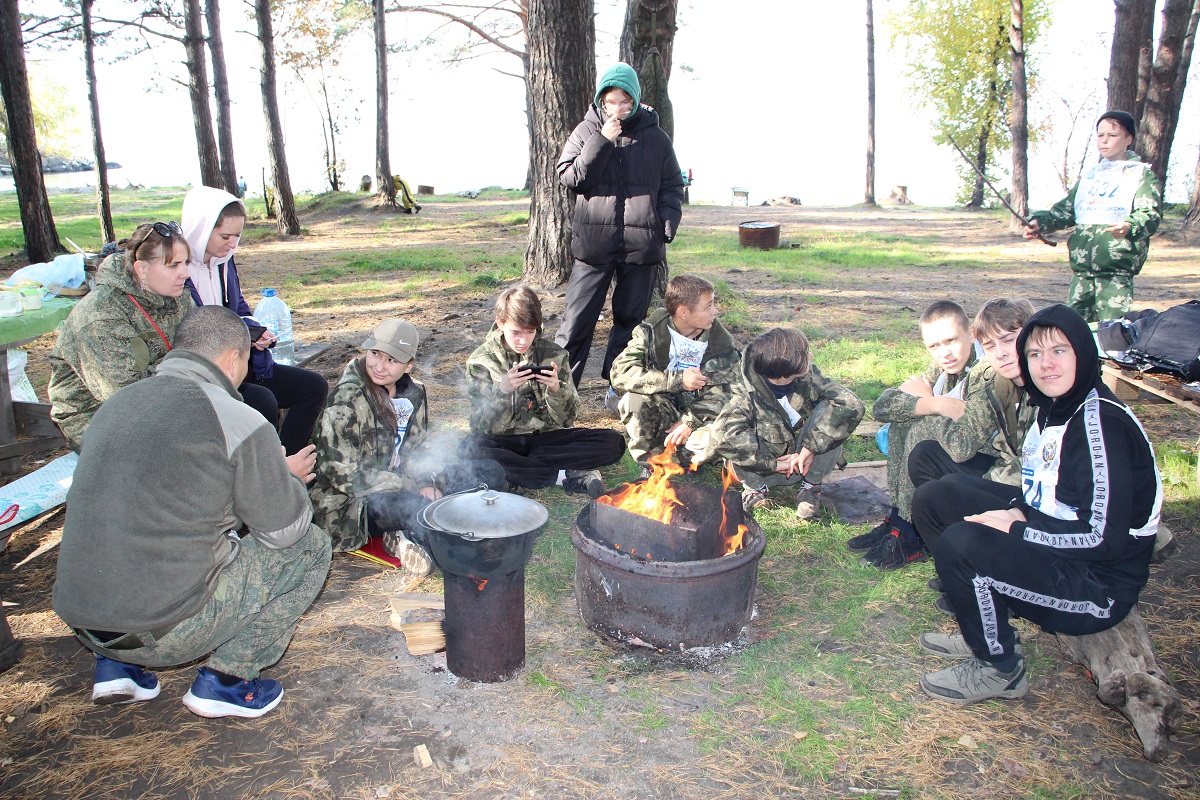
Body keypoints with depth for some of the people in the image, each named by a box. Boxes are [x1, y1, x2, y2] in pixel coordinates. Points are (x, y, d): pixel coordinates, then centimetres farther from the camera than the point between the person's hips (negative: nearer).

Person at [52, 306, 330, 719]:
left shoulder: (116, 403, 9)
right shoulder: (238, 421, -12)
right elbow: (285, 531, -3)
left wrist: (270, 476, 25)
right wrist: (288, 479, 18)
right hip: (164, 633, -7)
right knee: (311, 545, 8)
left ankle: (116, 664, 22)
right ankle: (226, 678, 6)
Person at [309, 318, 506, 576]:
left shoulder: (413, 393, 4)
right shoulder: (346, 400, -16)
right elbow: (342, 473, -19)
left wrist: (430, 482, -11)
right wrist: (416, 488, -19)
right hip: (355, 505, -8)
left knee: (492, 472, -1)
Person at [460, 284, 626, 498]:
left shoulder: (553, 354, 1)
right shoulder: (481, 360, -3)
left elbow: (566, 419, 2)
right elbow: (485, 427, -8)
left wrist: (556, 389, -19)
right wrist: (502, 390, -26)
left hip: (547, 437, 2)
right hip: (505, 442, -1)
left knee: (613, 442, -20)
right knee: (470, 449, -36)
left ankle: (516, 468, -22)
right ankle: (565, 476, -27)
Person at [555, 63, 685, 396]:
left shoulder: (656, 137, 9)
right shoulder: (586, 131, 6)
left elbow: (672, 186, 13)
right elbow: (570, 177, -4)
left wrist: (668, 220, -4)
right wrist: (602, 142, -12)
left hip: (642, 243, 2)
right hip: (593, 241, -1)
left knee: (630, 317, 8)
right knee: (578, 316, -2)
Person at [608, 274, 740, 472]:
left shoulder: (722, 343, -7)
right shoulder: (651, 331, -13)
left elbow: (719, 395, -11)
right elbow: (620, 373, -25)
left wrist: (690, 422, -28)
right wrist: (678, 380, -29)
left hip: (698, 412, 2)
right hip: (661, 409, -1)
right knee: (634, 400, -33)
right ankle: (649, 462, -9)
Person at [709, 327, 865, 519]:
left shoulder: (808, 377, -19)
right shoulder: (748, 397, -27)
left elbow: (851, 405, -30)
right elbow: (723, 435, -42)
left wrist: (810, 447, -34)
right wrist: (772, 464, -37)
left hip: (801, 460, 3)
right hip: (762, 471, -2)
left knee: (828, 410, -23)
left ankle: (809, 488, -8)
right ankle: (755, 488, -3)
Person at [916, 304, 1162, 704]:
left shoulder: (1100, 423, -22)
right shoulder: (1055, 408, 5)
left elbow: (1105, 537, -25)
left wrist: (1017, 530, -17)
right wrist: (1017, 510, -6)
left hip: (1098, 590, -9)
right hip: (1055, 552, 10)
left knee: (959, 543, -26)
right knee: (948, 494, 5)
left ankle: (999, 670, -3)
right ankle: (982, 629, 13)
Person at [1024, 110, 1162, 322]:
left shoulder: (1141, 174, 3)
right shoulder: (1089, 174, 20)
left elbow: (1151, 215, -10)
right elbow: (1065, 210, 19)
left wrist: (1129, 227, -32)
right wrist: (1040, 222, -1)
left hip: (1117, 268, -5)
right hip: (1081, 267, 5)